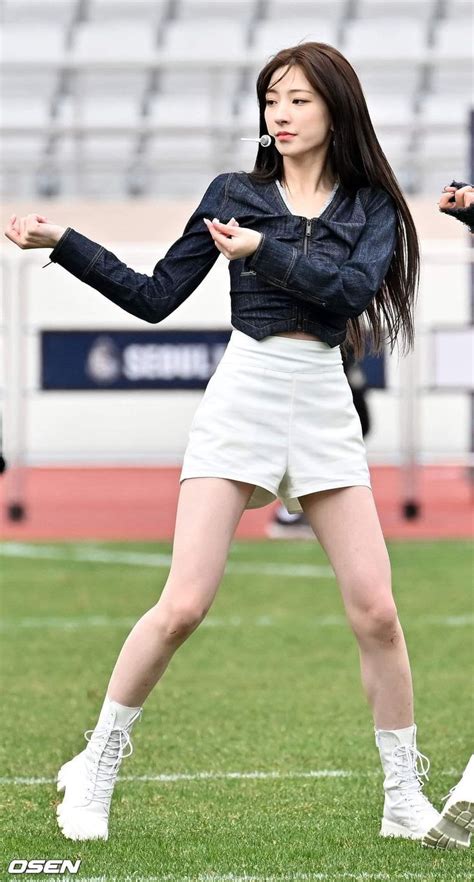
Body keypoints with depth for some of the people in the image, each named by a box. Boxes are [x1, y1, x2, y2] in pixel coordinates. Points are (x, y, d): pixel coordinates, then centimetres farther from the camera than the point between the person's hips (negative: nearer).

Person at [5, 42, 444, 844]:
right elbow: (155, 297, 6)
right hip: (242, 400, -1)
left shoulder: (372, 209, 7)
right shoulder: (235, 194, 7)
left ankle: (404, 798, 10)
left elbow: (354, 289, -12)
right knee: (183, 605, -10)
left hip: (324, 407, 1)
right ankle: (94, 770, 4)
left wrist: (265, 252, -17)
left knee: (375, 611, -3)